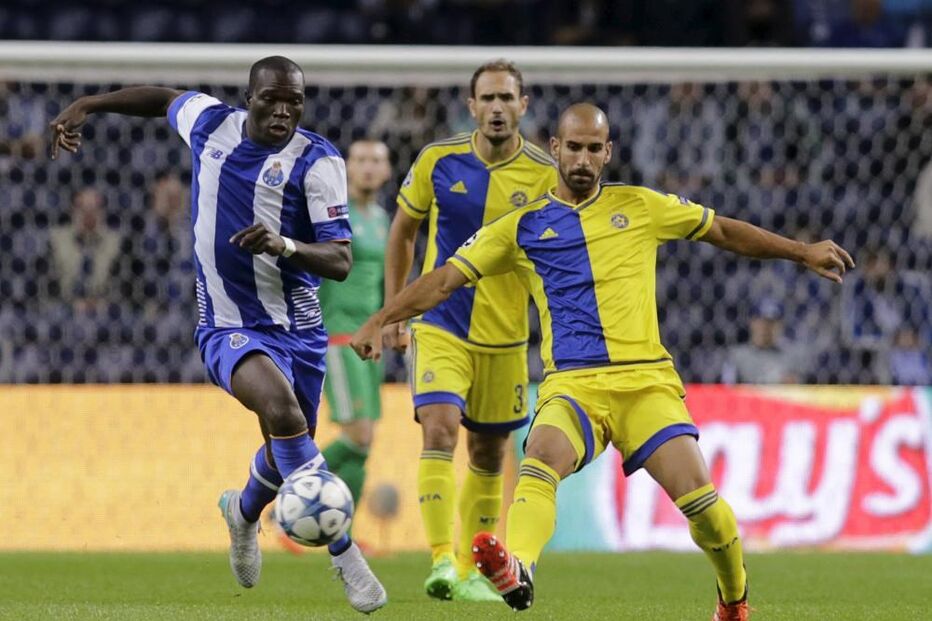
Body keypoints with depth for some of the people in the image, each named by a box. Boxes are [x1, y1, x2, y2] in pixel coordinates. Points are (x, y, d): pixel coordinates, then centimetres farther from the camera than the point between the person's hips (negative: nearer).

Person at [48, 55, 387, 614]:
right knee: (282, 409, -30)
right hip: (230, 329, -1)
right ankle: (345, 553, -26)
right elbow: (165, 99, 23)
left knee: (288, 452, 14)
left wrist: (284, 246, -35)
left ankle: (245, 513, 52)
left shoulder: (318, 161, -10)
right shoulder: (211, 122, -1)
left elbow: (340, 261, -16)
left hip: (299, 329, 1)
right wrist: (87, 106, 22)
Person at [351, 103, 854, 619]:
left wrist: (803, 252, 25)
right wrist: (378, 321, -3)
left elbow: (725, 231, 24)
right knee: (541, 460, -34)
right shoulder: (522, 227, 11)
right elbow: (445, 280, 9)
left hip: (647, 380, 0)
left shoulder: (640, 207, 13)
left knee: (702, 504, -14)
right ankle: (516, 569, -58)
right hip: (572, 383, 0)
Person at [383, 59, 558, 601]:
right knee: (440, 430, -21)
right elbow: (403, 230, 10)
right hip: (441, 326, -1)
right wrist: (393, 311, 7)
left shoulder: (544, 174, -7)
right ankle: (442, 560, -25)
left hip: (506, 337, 1)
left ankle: (470, 570, 26)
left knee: (489, 454, 11)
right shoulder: (438, 160, -5)